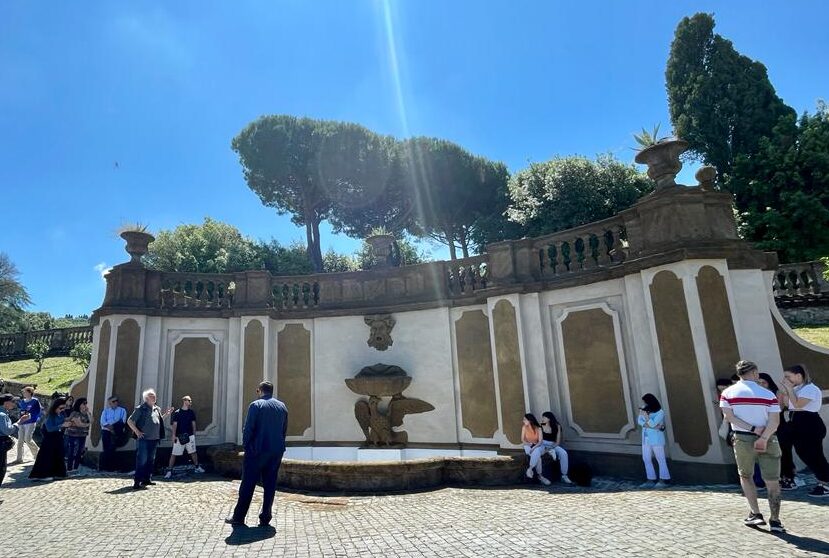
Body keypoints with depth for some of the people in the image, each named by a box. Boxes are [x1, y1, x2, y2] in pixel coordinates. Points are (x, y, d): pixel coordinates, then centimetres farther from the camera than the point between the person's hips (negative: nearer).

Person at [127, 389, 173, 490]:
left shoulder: (157, 409, 14)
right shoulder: (140, 409, -7)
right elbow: (129, 421, -7)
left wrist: (166, 414, 10)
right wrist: (137, 431, -13)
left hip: (154, 439, 7)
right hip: (144, 439, -7)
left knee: (151, 460, 12)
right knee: (142, 460, -6)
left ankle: (147, 479, 21)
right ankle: (137, 481, 1)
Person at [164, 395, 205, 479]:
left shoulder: (191, 412, 8)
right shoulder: (177, 413, -4)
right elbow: (174, 424, -7)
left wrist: (194, 434, 13)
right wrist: (174, 435, -13)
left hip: (190, 436, 4)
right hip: (179, 437, -3)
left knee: (193, 452, 10)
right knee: (174, 454, -2)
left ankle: (197, 467, 21)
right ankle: (169, 471, 6)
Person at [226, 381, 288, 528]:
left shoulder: (256, 405, -8)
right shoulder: (282, 406, 7)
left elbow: (248, 429, -10)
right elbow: (284, 429, 10)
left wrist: (246, 445, 1)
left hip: (257, 450, -4)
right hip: (277, 451, 4)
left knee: (247, 484, 6)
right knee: (270, 485, 9)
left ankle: (238, 517, 13)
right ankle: (265, 518, 11)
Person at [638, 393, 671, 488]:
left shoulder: (660, 412, -11)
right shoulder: (644, 410, 4)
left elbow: (652, 423, -20)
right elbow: (640, 421, -6)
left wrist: (645, 415, -18)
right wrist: (653, 427, -15)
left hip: (656, 439, -6)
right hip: (646, 439, 6)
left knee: (660, 459, 3)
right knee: (646, 459, 6)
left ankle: (664, 479, 14)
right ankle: (651, 480, 14)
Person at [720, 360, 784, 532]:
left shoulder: (728, 393, 0)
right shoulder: (768, 394, -3)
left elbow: (728, 416, -9)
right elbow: (775, 421, -13)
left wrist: (753, 429, -10)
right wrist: (763, 438, -18)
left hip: (743, 439, 1)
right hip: (768, 441, 0)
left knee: (745, 476, 18)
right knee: (772, 481, 8)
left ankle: (755, 514, 13)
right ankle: (775, 520, 8)